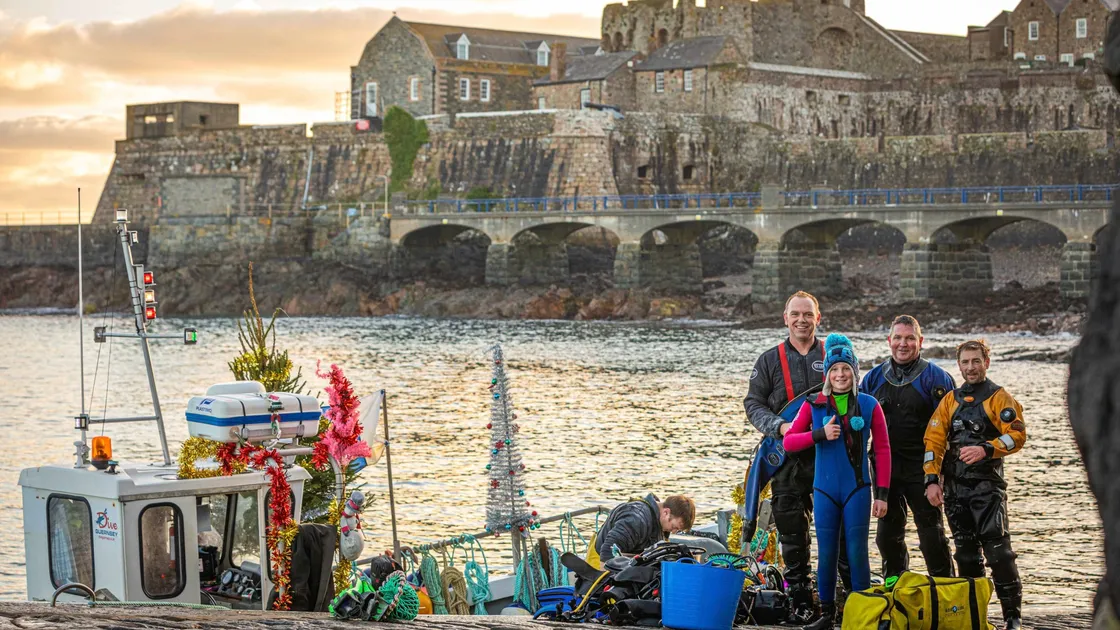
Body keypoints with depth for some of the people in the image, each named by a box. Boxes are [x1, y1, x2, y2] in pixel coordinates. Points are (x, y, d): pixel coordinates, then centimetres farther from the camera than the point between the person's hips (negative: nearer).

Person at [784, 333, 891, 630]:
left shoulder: (869, 405, 1)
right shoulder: (813, 405, 3)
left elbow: (882, 450, 3)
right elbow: (788, 442, 0)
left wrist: (882, 493, -2)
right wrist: (820, 434, -16)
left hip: (857, 489, -1)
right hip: (825, 489, 1)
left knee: (857, 552, -2)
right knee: (826, 553, 5)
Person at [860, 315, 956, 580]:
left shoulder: (935, 378, -4)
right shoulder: (874, 377, 10)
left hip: (922, 468, -4)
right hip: (885, 467, 4)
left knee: (931, 530, -2)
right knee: (888, 533, 11)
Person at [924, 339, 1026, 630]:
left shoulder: (999, 398, 1)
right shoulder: (950, 400, 15)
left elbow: (1017, 435, -10)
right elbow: (933, 439, 8)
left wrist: (986, 449, -24)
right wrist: (932, 480, -3)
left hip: (987, 485, -5)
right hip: (955, 488, 5)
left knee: (998, 550, -12)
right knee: (966, 554, 8)